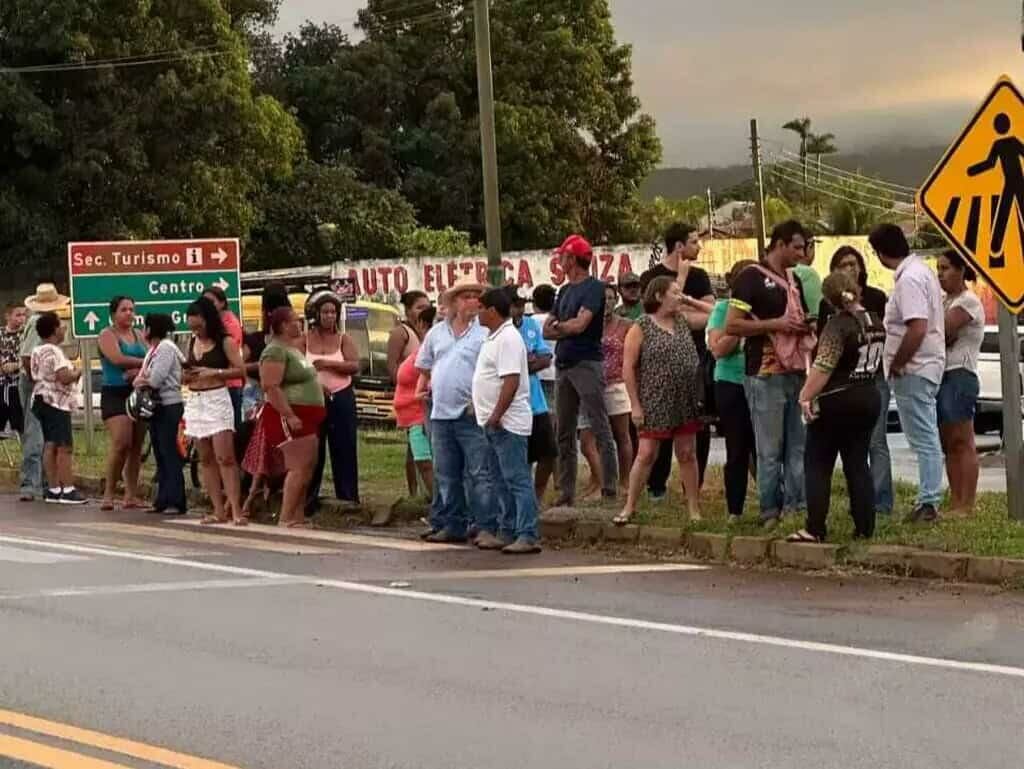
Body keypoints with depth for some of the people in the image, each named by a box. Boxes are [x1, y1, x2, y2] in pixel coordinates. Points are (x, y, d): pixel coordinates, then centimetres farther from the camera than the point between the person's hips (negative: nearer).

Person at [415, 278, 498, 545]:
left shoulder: (485, 333, -3)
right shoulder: (436, 333, 15)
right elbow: (425, 368, 26)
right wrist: (420, 391, 18)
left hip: (472, 415, -6)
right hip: (441, 414, 6)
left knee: (480, 474, -7)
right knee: (445, 475, 11)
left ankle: (485, 528, -6)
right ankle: (450, 525, 19)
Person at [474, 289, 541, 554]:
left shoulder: (508, 338, -16)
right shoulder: (495, 337, 16)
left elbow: (511, 382, -24)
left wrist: (496, 416, -25)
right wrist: (488, 415, 19)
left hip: (508, 422, -11)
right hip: (494, 423, 11)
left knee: (517, 480, -10)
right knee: (501, 481, 15)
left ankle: (528, 536, -11)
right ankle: (507, 533, 22)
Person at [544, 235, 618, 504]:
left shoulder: (593, 288, -6)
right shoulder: (565, 291, 18)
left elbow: (580, 324, -18)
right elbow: (547, 331, 13)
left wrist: (558, 325, 0)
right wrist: (567, 328, -6)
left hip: (587, 363, -9)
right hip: (564, 365, 9)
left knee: (600, 429, -9)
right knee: (564, 434, 9)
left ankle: (610, 489, -11)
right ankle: (566, 493, 13)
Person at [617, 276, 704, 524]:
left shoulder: (683, 322, 9)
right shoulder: (641, 328, -6)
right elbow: (628, 367, -8)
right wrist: (635, 405, -11)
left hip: (686, 403, 4)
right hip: (655, 405, -4)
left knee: (687, 454, 7)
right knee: (646, 454, -1)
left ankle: (694, 508, 13)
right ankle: (630, 506, 10)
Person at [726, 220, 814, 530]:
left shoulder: (794, 279, 17)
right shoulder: (752, 278, -6)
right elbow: (731, 325, -12)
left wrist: (804, 327, 10)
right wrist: (775, 324, -16)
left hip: (795, 373, 7)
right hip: (765, 375, -7)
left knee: (797, 447, 7)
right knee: (770, 450, -2)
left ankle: (797, 508, 11)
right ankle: (770, 513, 3)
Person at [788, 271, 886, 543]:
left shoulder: (839, 325, -15)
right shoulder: (876, 322, 7)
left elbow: (823, 367, -21)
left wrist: (806, 396, -18)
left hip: (837, 401, -7)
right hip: (869, 398, 7)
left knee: (818, 465, 0)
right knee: (858, 464, 11)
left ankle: (815, 529, -3)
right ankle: (864, 528, 7)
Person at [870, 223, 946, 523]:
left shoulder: (909, 279, -19)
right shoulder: (921, 269, 12)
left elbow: (918, 329, -27)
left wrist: (896, 365, -16)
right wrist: (898, 362, 19)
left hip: (913, 371, -10)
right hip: (927, 365, 10)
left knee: (924, 439, -6)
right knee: (926, 438, 13)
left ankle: (928, 502, -4)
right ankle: (928, 501, 18)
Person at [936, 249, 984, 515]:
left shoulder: (968, 301, -7)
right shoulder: (947, 301, 20)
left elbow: (943, 332, -18)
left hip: (959, 376, -9)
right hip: (942, 375, 9)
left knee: (962, 442, -10)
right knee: (949, 444, 8)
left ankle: (966, 505, -11)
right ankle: (955, 503, 10)